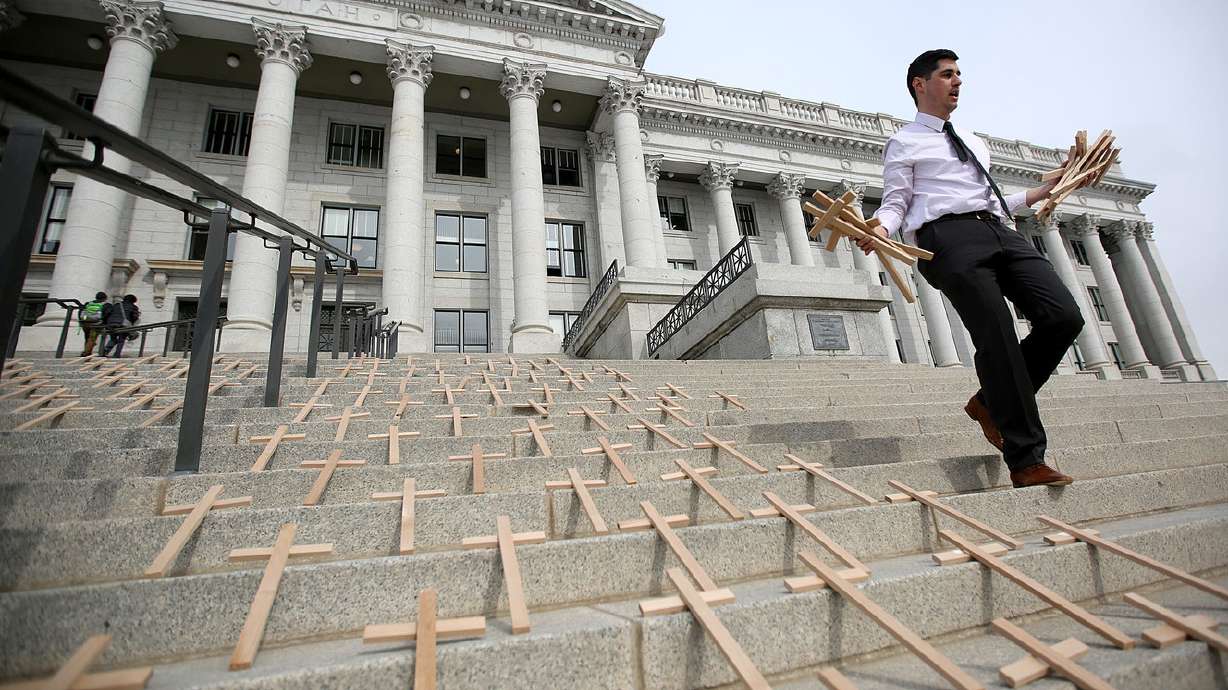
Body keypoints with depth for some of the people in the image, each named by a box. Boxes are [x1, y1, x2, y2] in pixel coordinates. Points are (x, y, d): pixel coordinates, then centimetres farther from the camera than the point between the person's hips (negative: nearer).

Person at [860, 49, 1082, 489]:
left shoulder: (974, 142, 34)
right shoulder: (904, 143, 12)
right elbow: (896, 202, 1)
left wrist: (1040, 193, 30)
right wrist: (880, 229, -20)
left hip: (1000, 231, 7)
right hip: (951, 236, -7)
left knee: (1064, 317, -11)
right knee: (998, 340, -16)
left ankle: (991, 402, 7)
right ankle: (1026, 460, -10)